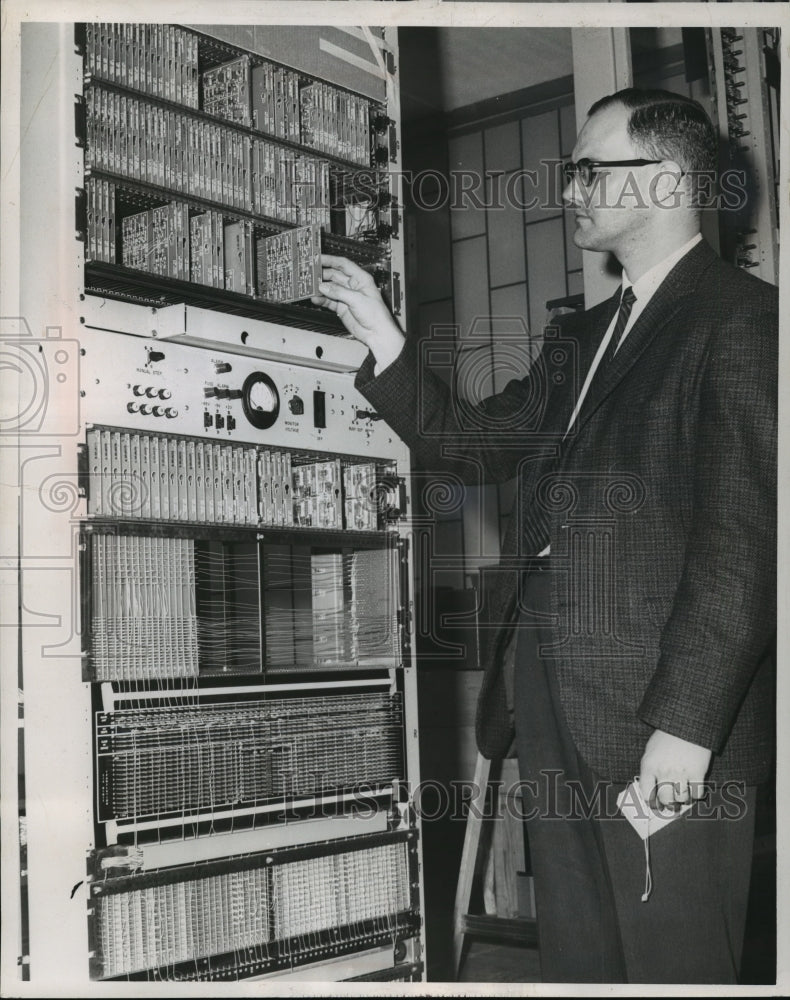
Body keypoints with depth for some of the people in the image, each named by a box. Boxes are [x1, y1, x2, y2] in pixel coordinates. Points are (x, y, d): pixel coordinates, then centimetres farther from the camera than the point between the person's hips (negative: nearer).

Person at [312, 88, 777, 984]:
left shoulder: (741, 320, -7)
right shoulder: (581, 338, 20)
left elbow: (742, 541, -15)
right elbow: (474, 445, 19)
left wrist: (684, 727, -20)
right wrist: (383, 342, 9)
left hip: (663, 717, -7)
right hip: (555, 707, 8)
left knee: (671, 966, 1)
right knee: (574, 960, 14)